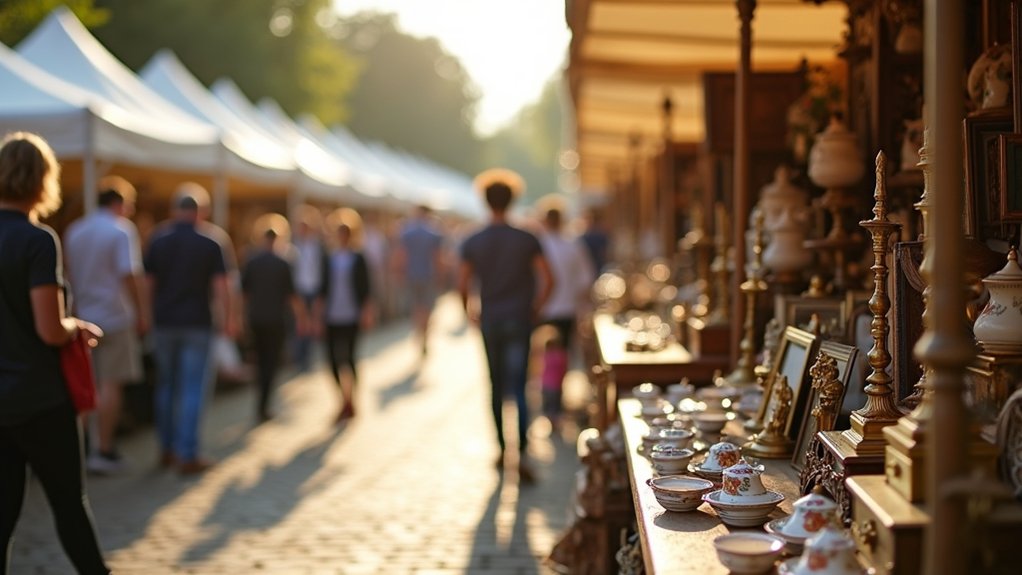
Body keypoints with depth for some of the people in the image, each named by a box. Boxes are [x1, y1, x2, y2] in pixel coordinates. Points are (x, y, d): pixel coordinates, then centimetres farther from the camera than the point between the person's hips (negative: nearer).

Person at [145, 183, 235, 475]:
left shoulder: (158, 240, 2)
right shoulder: (209, 242, -4)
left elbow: (149, 283, 1)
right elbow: (220, 285, -7)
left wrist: (147, 316, 11)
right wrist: (228, 319, 2)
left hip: (164, 322, 3)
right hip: (197, 323, -3)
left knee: (166, 386, 15)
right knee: (193, 389, -1)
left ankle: (167, 450, 21)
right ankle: (188, 455, -4)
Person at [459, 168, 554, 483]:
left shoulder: (472, 243, -1)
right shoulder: (526, 240, -3)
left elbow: (462, 286, -1)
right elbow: (547, 281, -6)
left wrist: (469, 310, 16)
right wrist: (535, 309, 7)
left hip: (489, 320, 1)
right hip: (519, 320, -1)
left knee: (496, 386, 15)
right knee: (517, 388, -5)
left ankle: (502, 449, 22)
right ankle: (521, 453, -19)